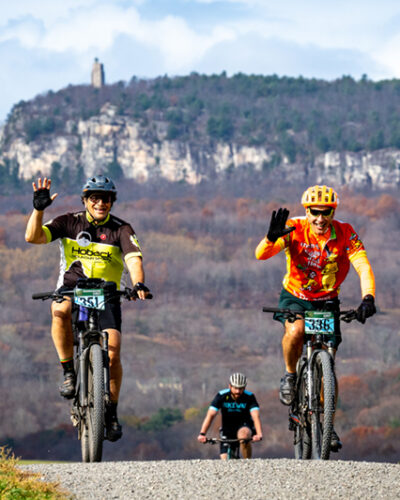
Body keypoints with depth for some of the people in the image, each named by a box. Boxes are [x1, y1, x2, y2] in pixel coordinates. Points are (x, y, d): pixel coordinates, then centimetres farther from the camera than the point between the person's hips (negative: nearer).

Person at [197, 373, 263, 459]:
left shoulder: (249, 397, -19)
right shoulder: (221, 396, -17)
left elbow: (255, 416, -31)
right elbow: (210, 415, -25)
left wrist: (259, 434, -49)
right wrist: (202, 434, -38)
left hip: (244, 426, -1)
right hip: (227, 428, 2)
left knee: (243, 434, -37)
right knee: (225, 463, -10)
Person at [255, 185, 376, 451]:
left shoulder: (345, 234, -18)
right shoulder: (295, 229, -20)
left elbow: (364, 267, -25)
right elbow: (261, 254, -29)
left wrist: (368, 298, -43)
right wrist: (272, 237, -52)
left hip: (327, 301, 2)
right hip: (295, 297, -1)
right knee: (295, 331, -35)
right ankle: (290, 375, -6)